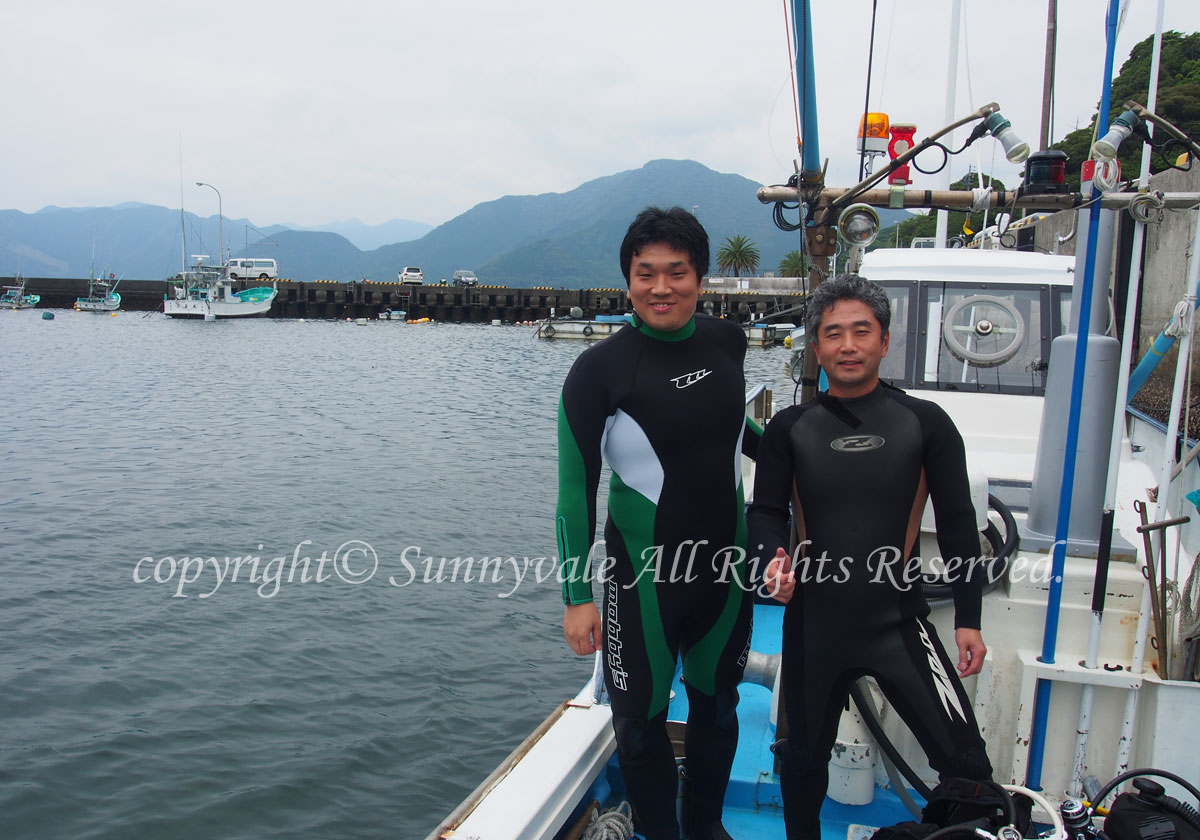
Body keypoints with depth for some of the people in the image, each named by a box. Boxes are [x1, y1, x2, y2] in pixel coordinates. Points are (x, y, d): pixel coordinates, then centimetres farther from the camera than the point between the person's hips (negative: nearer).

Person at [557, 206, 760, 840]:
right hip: (643, 573, -4)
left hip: (726, 561, 5)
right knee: (641, 719, 10)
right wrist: (577, 595, -13)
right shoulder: (600, 368, -15)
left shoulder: (727, 342, -2)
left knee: (718, 704, 21)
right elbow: (575, 486, -12)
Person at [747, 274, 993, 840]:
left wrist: (968, 617, -2)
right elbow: (766, 511, 2)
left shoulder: (925, 423, 0)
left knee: (963, 758, -5)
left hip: (898, 620, -1)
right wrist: (773, 561, -20)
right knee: (804, 758, 17)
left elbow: (957, 523, 1)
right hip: (813, 622, 2)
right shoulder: (789, 429, 3)